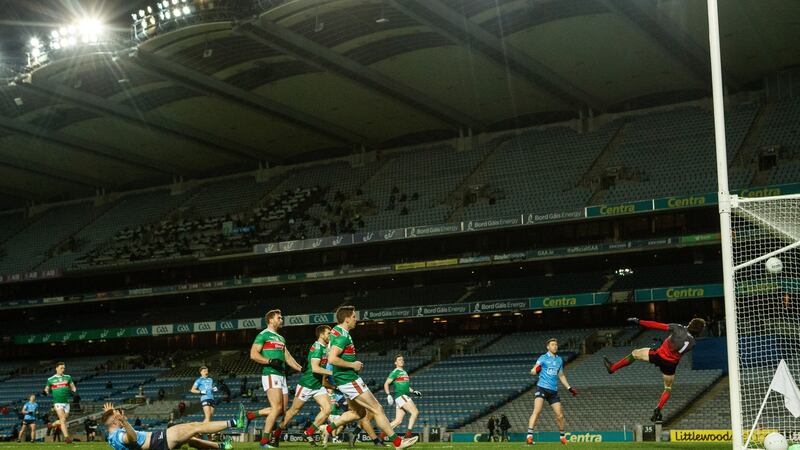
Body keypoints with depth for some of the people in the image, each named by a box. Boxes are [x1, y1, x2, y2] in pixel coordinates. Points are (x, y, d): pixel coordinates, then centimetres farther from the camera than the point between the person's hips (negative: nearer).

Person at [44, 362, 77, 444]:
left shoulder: (68, 377, 8)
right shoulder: (51, 379, 4)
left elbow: (72, 387, 10)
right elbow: (47, 389, 15)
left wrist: (74, 391, -12)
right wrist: (46, 392, -8)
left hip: (66, 402, 3)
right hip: (58, 402, -3)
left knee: (65, 419, 6)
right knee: (63, 419, -14)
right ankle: (67, 437, -16)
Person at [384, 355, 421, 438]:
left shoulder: (405, 372, 23)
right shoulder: (395, 372, -3)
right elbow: (386, 384, -7)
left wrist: (413, 392, 21)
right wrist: (388, 395, -19)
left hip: (405, 396, 9)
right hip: (400, 396, -9)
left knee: (398, 420, 4)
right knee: (415, 412, -20)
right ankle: (408, 433, -19)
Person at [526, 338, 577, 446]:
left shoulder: (559, 360, 15)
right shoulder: (543, 358, 0)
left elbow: (561, 375, 27)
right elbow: (532, 371, -7)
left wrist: (569, 388, 21)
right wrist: (535, 371, -31)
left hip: (553, 390, 5)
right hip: (542, 387, -5)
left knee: (560, 415, 4)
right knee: (537, 411, -22)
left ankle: (562, 436, 26)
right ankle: (529, 436, -24)